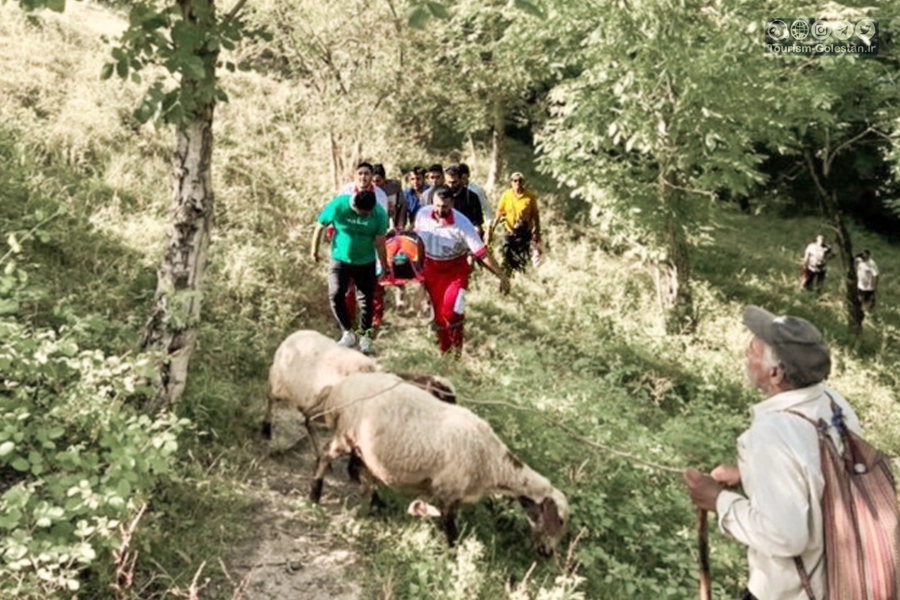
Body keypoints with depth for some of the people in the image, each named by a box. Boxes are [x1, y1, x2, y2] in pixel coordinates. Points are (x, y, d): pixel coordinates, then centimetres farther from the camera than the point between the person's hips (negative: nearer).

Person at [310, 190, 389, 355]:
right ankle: (347, 333, 5)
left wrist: (384, 265, -2)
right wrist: (314, 250, 1)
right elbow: (320, 226, -8)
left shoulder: (379, 213, -18)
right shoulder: (338, 205, -22)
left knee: (366, 299, 5)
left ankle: (365, 336, 22)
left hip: (366, 262, 1)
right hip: (340, 259, 0)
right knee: (336, 295, -12)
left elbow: (379, 241, -8)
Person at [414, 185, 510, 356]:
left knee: (450, 310, -20)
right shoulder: (422, 214, -13)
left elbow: (481, 252, -23)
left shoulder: (462, 223, -25)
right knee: (438, 313, 11)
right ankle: (444, 350, 31)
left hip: (455, 270, -4)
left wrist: (501, 275, -26)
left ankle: (457, 345, 7)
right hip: (432, 269, 4)